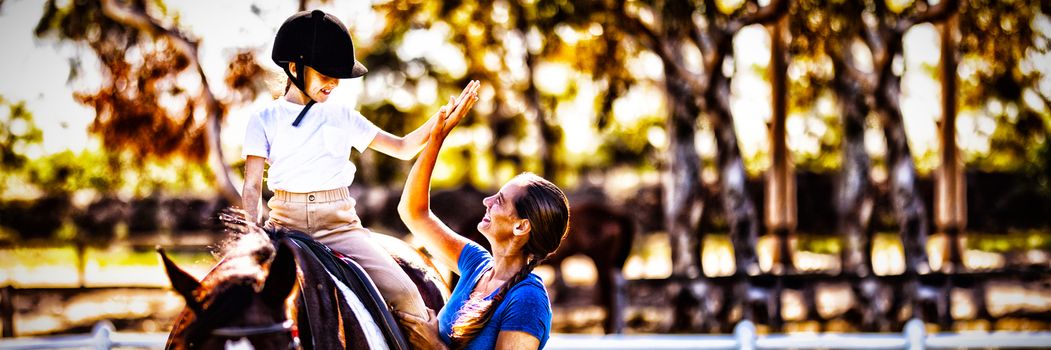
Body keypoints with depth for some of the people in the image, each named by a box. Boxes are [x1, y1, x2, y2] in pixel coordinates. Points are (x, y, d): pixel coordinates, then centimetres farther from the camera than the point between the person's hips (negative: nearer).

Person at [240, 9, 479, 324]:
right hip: (285, 224, -2)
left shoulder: (343, 117, 15)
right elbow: (252, 186, 3)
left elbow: (403, 148, 17)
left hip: (340, 225, 2)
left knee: (404, 294, -17)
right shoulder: (264, 120, 8)